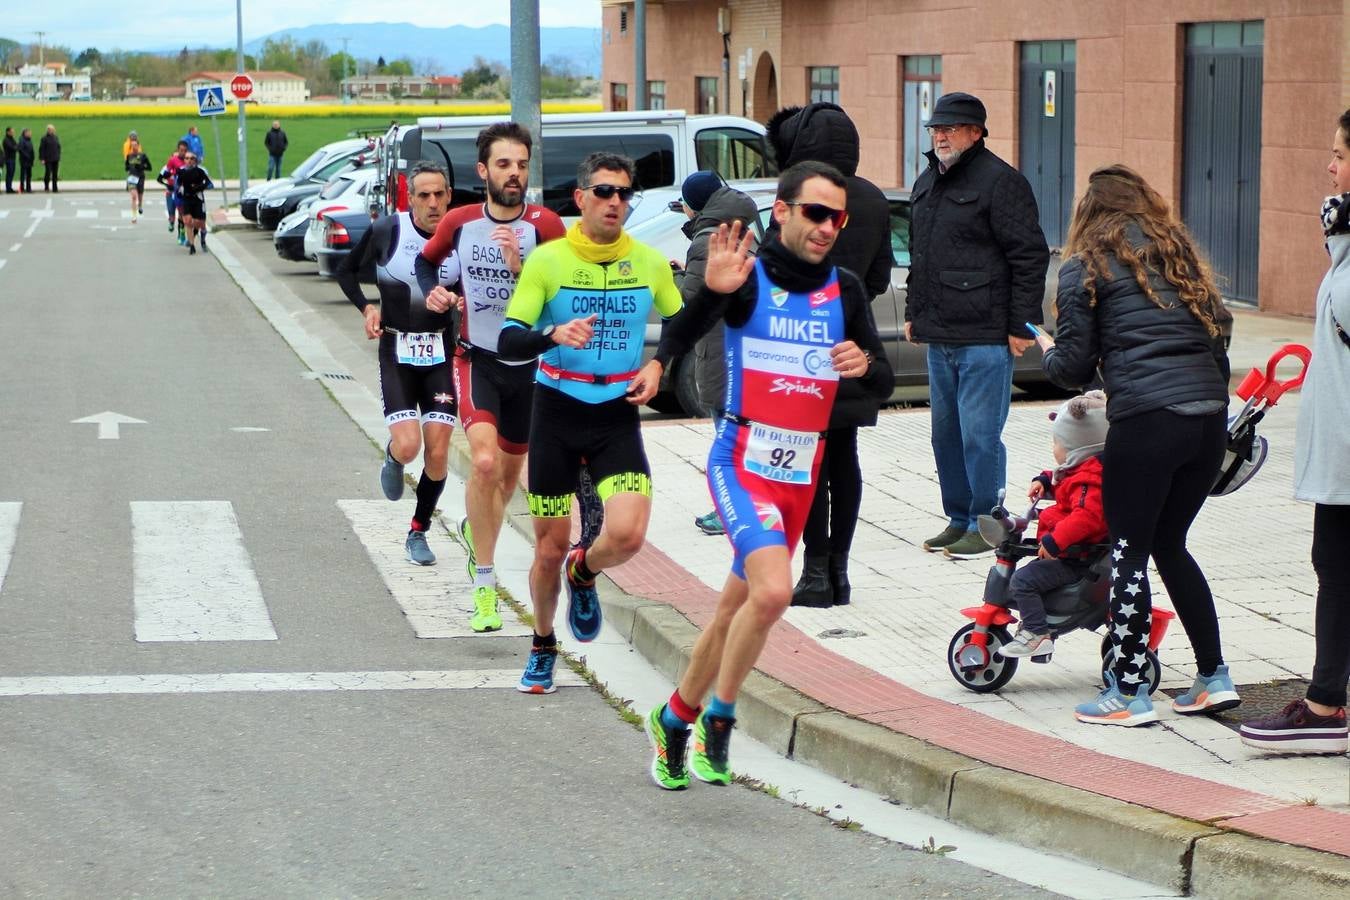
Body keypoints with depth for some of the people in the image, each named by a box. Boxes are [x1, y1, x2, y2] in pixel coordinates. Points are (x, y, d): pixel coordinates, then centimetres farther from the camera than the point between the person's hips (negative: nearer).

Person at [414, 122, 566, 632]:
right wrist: (433, 293, -2)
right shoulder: (459, 223, -3)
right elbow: (426, 261, 17)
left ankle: (476, 530, 52)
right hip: (476, 358, -1)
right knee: (484, 460, -24)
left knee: (510, 471, 17)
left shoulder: (544, 225, -10)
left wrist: (519, 265, -30)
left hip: (528, 364, 1)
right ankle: (484, 584, -17)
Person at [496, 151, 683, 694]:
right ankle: (542, 648, 31)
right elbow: (507, 343, -12)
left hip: (618, 416, 1)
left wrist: (658, 369, -2)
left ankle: (584, 573, 17)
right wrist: (554, 334, -31)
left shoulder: (649, 263, 1)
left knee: (627, 535, -20)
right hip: (556, 412, -1)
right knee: (550, 548, 5)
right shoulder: (547, 260, -6)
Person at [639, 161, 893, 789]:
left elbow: (884, 384, 5)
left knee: (736, 609, 15)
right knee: (772, 591, -25)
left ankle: (675, 719, 34)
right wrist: (712, 291, -43)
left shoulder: (845, 292, 5)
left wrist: (865, 365, -18)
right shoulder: (747, 277, -10)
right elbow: (680, 337, -24)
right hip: (742, 464, -6)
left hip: (802, 476, 6)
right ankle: (718, 719, -4)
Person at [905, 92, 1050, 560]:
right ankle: (959, 518, 22)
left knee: (979, 434, -7)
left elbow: (1029, 257, -12)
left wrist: (1022, 324, -14)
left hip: (986, 337, -8)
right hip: (938, 335, 8)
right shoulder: (928, 183, 16)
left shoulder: (1000, 181, -10)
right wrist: (913, 312, 23)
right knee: (946, 432, 13)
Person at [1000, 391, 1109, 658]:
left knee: (1023, 580, -20)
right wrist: (1044, 481, 14)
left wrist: (1053, 541, -41)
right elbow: (1063, 482, 33)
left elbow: (1086, 517, -38)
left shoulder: (1088, 481, -24)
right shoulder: (1088, 469, 12)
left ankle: (1036, 634, -20)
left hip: (1076, 560, -12)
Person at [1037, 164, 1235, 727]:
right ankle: (1213, 677, 20)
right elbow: (1216, 344, 17)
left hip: (1146, 420, -6)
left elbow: (1074, 369, 2)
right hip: (1211, 416, 6)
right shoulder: (1179, 254, 20)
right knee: (1170, 545, 19)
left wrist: (1047, 351, 22)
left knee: (1129, 552, 4)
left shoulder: (1085, 268, 4)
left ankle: (1129, 694, 7)